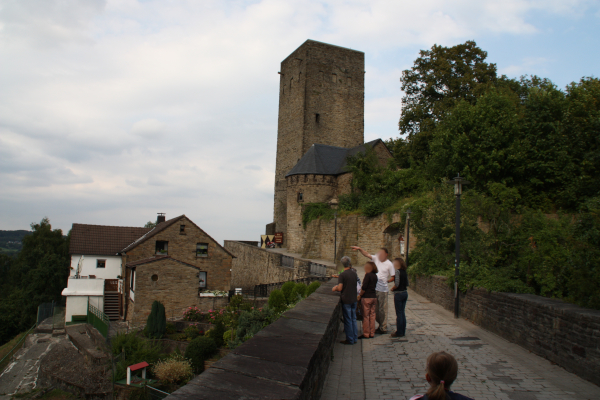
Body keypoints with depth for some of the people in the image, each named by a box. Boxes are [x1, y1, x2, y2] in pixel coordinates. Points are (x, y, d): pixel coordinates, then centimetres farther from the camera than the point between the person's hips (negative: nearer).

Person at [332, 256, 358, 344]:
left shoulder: (342, 275, -15)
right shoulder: (354, 273, 3)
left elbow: (340, 288, -20)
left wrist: (334, 289, 1)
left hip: (346, 300, -6)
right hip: (354, 299, 6)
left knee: (348, 320, 2)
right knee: (353, 319, 14)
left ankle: (350, 339, 9)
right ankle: (355, 338, 21)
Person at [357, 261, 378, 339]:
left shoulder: (368, 275, -14)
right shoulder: (375, 276, 8)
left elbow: (364, 287, -16)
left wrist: (360, 295, -5)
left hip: (367, 297, -7)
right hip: (374, 297, 7)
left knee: (366, 316, 0)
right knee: (372, 315, 11)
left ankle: (366, 334, 5)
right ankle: (372, 333, 16)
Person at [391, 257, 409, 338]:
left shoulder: (398, 271, -15)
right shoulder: (404, 272, 8)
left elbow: (397, 283, -21)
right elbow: (407, 283, 11)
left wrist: (392, 289, -5)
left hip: (398, 294, -8)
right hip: (405, 293, 8)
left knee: (399, 313, -1)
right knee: (402, 313, 14)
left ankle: (399, 332, 5)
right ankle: (403, 331, 20)